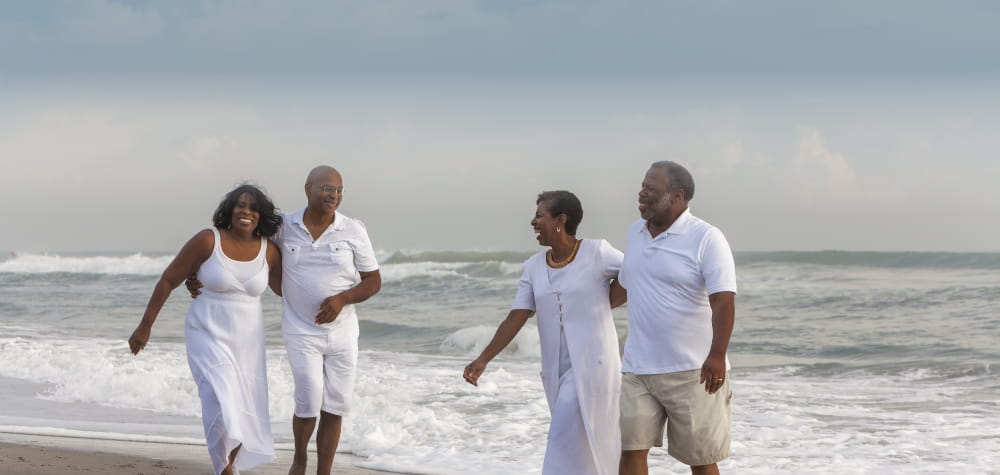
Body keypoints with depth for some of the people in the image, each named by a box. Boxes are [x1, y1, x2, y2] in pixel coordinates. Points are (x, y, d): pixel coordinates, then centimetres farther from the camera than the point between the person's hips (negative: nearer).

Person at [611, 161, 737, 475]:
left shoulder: (706, 239, -11)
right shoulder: (635, 233, 10)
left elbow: (723, 301, -21)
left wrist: (717, 355, -33)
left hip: (693, 371, -5)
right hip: (638, 368, 6)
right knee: (630, 448, -4)